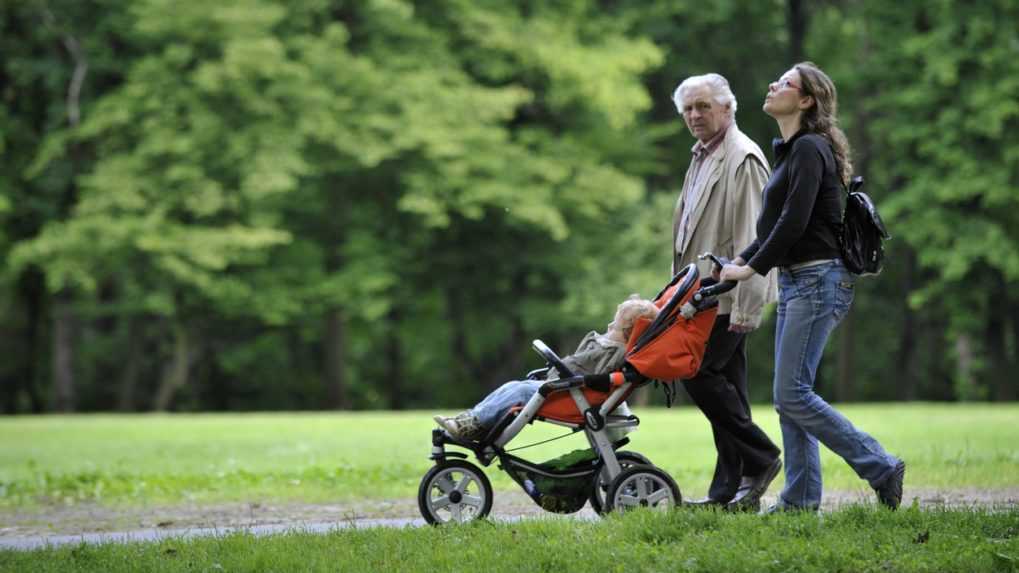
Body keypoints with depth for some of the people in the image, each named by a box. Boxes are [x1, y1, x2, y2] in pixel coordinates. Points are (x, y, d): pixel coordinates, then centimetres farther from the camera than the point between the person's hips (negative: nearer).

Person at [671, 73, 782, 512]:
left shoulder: (743, 159, -11)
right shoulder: (701, 158, 19)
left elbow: (750, 238, -18)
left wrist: (744, 307, -22)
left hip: (729, 294, -9)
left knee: (700, 371, -15)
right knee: (725, 384, 8)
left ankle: (759, 458, -3)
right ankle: (730, 490, 9)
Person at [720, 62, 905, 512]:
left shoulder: (809, 149, -12)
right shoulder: (791, 150, 19)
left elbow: (794, 222, -20)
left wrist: (753, 268, -13)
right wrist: (739, 260, 14)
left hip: (818, 281, -10)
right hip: (796, 282, 10)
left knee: (793, 394, -12)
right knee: (790, 395, 8)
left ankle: (881, 468, -6)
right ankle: (801, 497, 11)